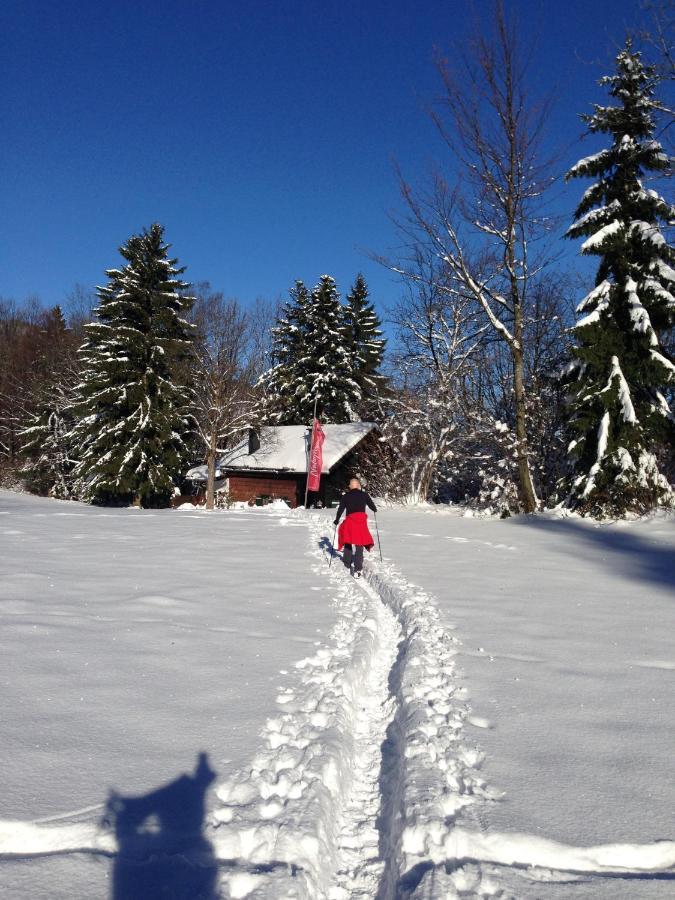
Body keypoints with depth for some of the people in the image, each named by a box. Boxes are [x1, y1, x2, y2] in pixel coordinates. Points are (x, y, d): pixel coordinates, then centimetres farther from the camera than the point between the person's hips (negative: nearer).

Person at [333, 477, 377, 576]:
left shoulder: (345, 496, 4)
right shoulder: (364, 495, 3)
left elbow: (340, 509, 1)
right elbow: (372, 505, 8)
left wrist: (336, 520, 12)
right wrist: (375, 510, 31)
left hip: (350, 521, 1)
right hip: (361, 521, -1)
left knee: (348, 542, 22)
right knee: (359, 545, -1)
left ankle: (347, 564, 31)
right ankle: (357, 569, -12)